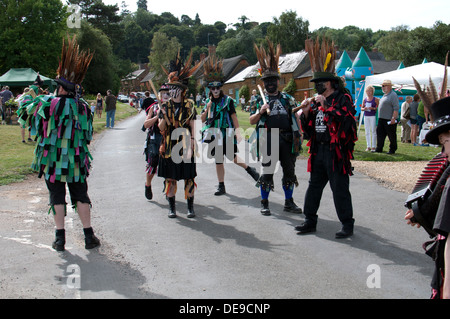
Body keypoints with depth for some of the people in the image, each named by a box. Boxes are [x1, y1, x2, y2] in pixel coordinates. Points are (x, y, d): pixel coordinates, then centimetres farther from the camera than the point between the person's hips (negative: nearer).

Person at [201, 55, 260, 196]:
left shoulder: (228, 100, -3)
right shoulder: (208, 102, 10)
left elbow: (234, 117, -5)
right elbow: (202, 119, 10)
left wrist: (237, 132, -13)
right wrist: (207, 108, -7)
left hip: (227, 135, -4)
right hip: (215, 135, 4)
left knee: (232, 157, -5)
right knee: (218, 160, 7)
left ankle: (250, 169, 20)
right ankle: (221, 186, 14)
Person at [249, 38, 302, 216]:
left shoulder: (287, 98, 12)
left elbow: (295, 118, 15)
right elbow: (251, 121, 0)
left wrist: (298, 135, 3)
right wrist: (261, 111, -18)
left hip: (286, 140, 3)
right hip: (269, 140, -3)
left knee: (289, 171, 7)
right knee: (267, 172, 1)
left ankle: (289, 202, 20)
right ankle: (264, 203, 13)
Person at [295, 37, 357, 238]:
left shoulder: (342, 98, -7)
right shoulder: (316, 102, 14)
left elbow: (345, 120, -24)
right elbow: (308, 129, 15)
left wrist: (326, 106, -23)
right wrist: (306, 113, -3)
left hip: (336, 152, -7)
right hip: (318, 151, 7)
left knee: (340, 190, -2)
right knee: (314, 186, 12)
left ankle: (347, 225, 9)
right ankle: (310, 221, 22)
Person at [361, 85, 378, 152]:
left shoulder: (375, 99, 0)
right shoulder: (365, 99, 11)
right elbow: (361, 108, 16)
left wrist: (373, 108, -17)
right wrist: (364, 109, -6)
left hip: (373, 116, -4)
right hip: (366, 116, 4)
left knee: (373, 131, -5)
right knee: (367, 132, 4)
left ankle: (373, 147, -1)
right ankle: (368, 146, 9)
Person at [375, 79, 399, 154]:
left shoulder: (393, 95, -12)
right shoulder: (385, 95, 17)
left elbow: (396, 108, -18)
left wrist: (393, 118, -24)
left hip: (390, 120, -9)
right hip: (381, 119, 9)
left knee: (391, 135, 1)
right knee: (380, 133, 10)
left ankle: (392, 150, 10)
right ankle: (379, 148, 16)